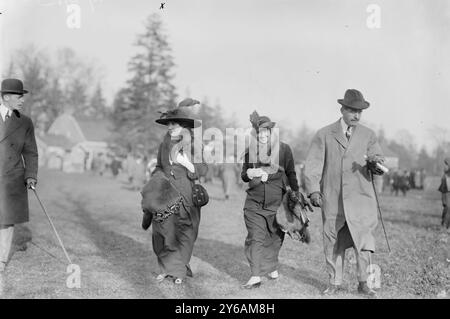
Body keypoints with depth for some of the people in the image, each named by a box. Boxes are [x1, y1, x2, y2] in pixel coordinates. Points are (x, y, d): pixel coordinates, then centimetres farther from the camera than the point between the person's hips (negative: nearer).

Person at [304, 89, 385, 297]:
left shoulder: (368, 135, 10)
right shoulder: (324, 135, 5)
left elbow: (379, 167, 3)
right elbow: (312, 165, 1)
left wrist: (375, 162, -21)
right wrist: (313, 190, -13)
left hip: (360, 197, 0)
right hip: (332, 200, 0)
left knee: (364, 241, -9)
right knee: (333, 243, 6)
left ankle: (363, 283, 5)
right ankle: (334, 283, 21)